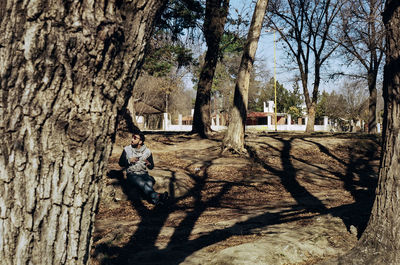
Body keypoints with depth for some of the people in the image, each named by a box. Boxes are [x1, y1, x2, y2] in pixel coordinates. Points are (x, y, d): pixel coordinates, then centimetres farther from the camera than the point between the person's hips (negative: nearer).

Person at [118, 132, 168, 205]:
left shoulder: (147, 151, 8)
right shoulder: (127, 149, 6)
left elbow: (152, 167, 12)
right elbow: (121, 163, 9)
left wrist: (148, 164, -12)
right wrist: (129, 161, -11)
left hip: (144, 173, 2)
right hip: (132, 174, -2)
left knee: (149, 182, -35)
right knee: (142, 184, -36)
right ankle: (156, 197, -60)